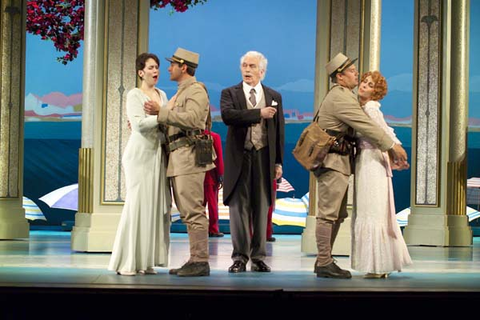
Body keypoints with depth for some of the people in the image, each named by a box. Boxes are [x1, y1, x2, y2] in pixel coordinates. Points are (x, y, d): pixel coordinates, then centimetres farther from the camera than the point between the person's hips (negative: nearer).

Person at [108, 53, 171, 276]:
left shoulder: (162, 95, 17)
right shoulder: (134, 95, -2)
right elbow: (139, 125, -15)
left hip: (158, 155, 6)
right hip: (140, 154, -6)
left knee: (157, 205, 2)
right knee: (137, 204, -9)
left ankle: (146, 260, 6)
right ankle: (126, 262, -6)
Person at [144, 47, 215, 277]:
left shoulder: (196, 90, -6)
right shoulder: (180, 94, 25)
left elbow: (191, 119, -23)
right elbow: (171, 125, 26)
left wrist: (160, 112, -23)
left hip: (190, 157, -10)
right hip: (177, 159, 10)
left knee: (193, 211, -11)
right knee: (187, 212, 9)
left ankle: (201, 262, -10)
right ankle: (195, 260, 11)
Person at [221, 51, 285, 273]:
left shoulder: (274, 96, 12)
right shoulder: (230, 93, 5)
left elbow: (279, 131, 10)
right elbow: (227, 115, -16)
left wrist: (278, 162, 4)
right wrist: (259, 114, -16)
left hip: (264, 158, 2)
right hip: (239, 158, -2)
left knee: (261, 209, 4)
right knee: (239, 207, -1)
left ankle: (258, 258, 10)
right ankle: (240, 257, 5)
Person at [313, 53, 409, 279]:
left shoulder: (341, 97, 21)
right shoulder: (340, 98, -14)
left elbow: (362, 127, 22)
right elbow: (366, 125, -16)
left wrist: (388, 149, 18)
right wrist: (392, 146, -11)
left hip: (338, 164, 11)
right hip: (333, 161, -11)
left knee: (337, 214, 12)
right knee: (328, 213, -9)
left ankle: (323, 261, 16)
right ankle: (324, 264, -8)